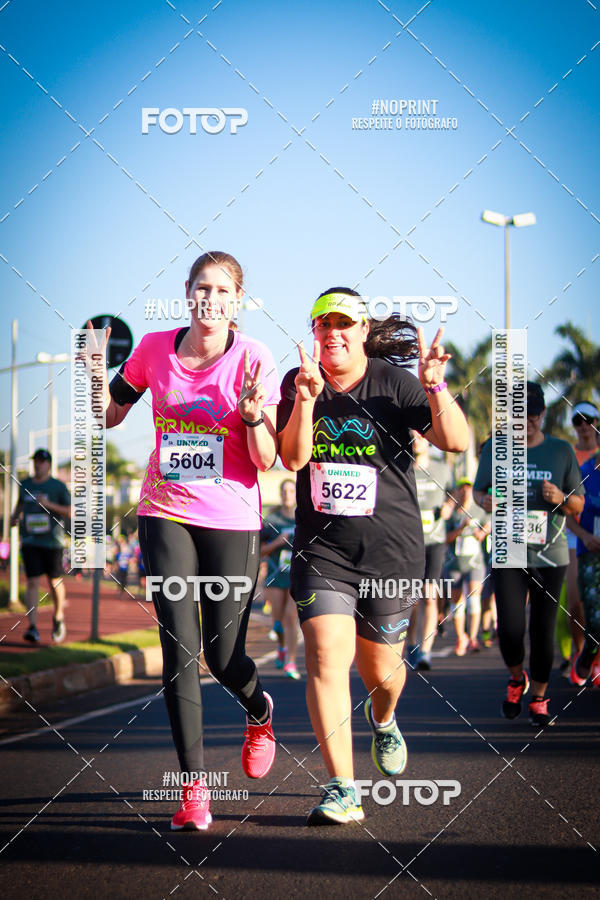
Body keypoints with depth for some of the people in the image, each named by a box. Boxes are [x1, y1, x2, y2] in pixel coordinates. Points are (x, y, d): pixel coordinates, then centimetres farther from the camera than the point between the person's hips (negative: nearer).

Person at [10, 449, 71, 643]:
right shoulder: (25, 484, 10)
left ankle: (58, 617, 31)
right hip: (29, 540, 2)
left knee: (55, 582, 5)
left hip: (52, 541, -2)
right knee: (32, 582, -9)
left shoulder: (58, 486, -1)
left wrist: (49, 505, -16)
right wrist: (15, 515, 11)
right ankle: (32, 627, -16)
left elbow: (70, 512, -3)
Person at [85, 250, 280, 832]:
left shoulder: (252, 359, -7)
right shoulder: (155, 349, 1)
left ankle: (259, 711, 37)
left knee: (223, 656, 0)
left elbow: (267, 462, -8)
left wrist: (252, 414, -27)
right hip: (166, 513, 2)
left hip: (231, 520, -2)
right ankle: (194, 787, -3)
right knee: (179, 648, -9)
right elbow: (109, 416, 15)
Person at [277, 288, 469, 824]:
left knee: (379, 669, 11)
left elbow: (457, 442, -13)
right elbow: (292, 459, -8)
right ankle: (342, 790, -17)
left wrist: (434, 387, -29)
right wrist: (306, 399, -23)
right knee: (326, 658, -17)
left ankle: (384, 721, 49)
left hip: (391, 549, -1)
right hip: (321, 550, 1)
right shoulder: (299, 384, 4)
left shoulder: (393, 383, -4)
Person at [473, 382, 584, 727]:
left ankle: (539, 697, 21)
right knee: (509, 629, -10)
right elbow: (478, 490, 15)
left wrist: (561, 499, -14)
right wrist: (485, 501, -9)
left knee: (543, 630, 1)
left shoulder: (562, 451, 5)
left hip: (550, 555, 0)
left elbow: (579, 504, 9)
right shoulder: (495, 449, 5)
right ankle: (516, 678, 22)